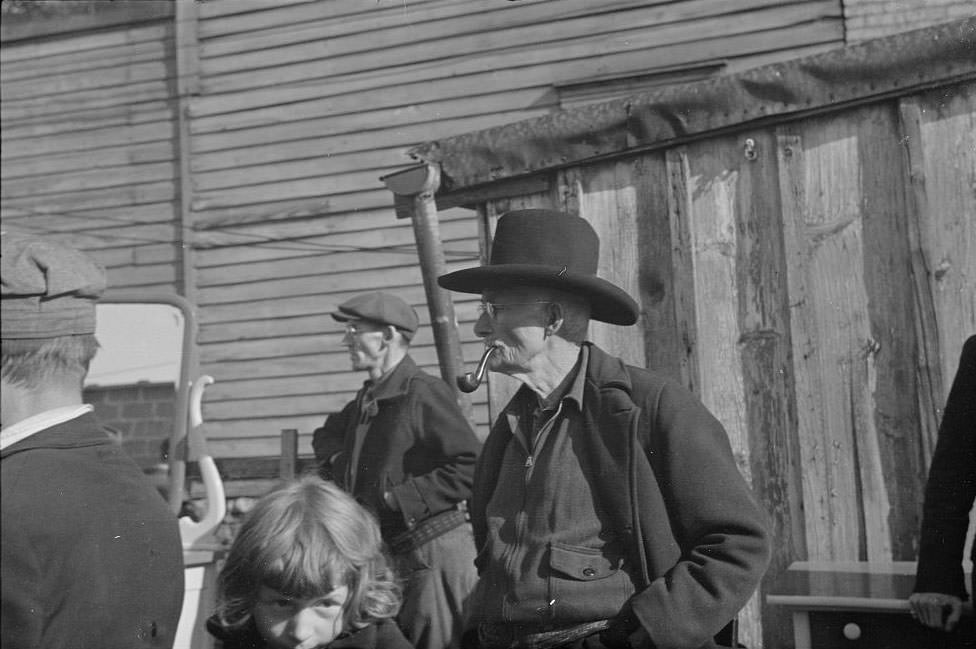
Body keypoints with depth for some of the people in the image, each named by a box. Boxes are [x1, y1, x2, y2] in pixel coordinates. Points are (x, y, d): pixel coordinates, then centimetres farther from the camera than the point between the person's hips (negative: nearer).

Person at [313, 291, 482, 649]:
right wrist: (337, 461, 12)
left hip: (434, 552, -9)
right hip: (387, 552, 9)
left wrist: (398, 496, -20)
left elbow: (473, 469, -23)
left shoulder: (424, 393, -15)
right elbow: (327, 436, 34)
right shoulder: (367, 399, 13)